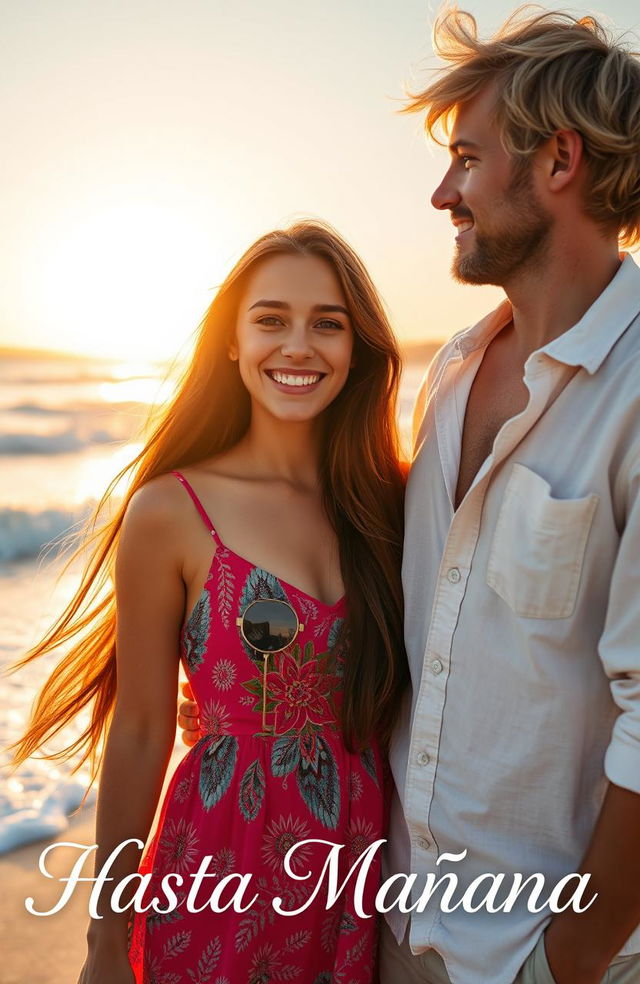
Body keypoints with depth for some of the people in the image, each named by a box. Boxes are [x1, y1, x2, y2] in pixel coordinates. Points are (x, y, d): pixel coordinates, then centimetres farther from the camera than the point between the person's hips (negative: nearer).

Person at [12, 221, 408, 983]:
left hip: (372, 860, 3)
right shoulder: (170, 514, -13)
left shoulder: (391, 498, -4)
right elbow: (139, 734, -8)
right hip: (225, 869, -3)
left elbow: (411, 699, 4)